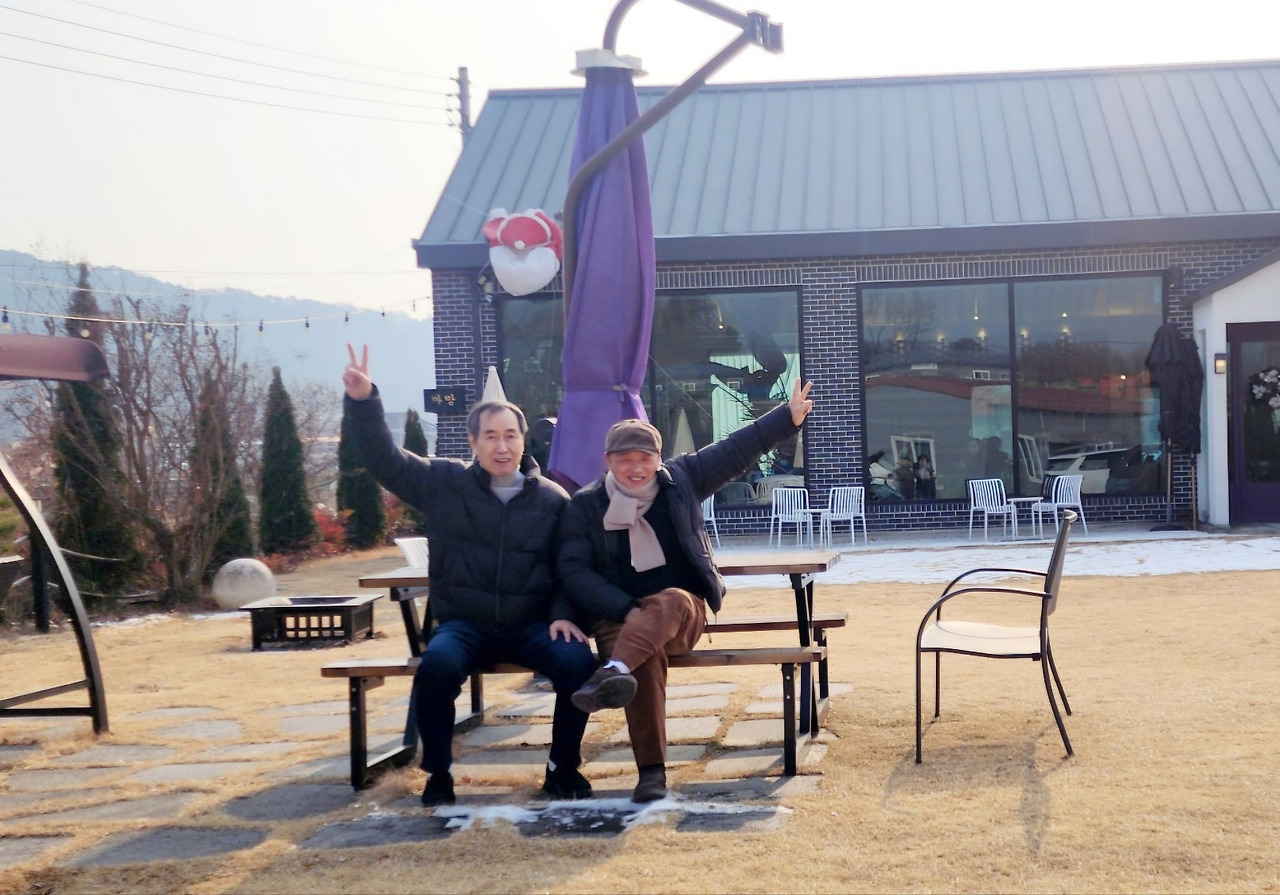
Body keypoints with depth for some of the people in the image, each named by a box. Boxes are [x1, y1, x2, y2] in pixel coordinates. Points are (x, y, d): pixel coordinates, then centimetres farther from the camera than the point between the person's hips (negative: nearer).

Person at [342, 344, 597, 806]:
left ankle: (563, 768, -6)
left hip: (531, 626, 1)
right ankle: (438, 773, -12)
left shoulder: (553, 500, 5)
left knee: (578, 661, -28)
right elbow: (384, 460, -1)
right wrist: (363, 401, -14)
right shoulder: (444, 483, 3)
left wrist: (562, 615, -10)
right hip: (463, 625, -1)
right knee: (437, 665, -33)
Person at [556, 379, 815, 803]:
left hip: (683, 610, 1)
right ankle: (651, 770, -38)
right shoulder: (585, 506, 4)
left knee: (670, 601, -37)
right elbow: (574, 571, -4)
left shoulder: (680, 479, 10)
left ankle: (614, 672, -64)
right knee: (647, 655, -36)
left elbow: (736, 450, 14)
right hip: (618, 618, -1)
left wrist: (788, 416, 8)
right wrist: (626, 610, -17)